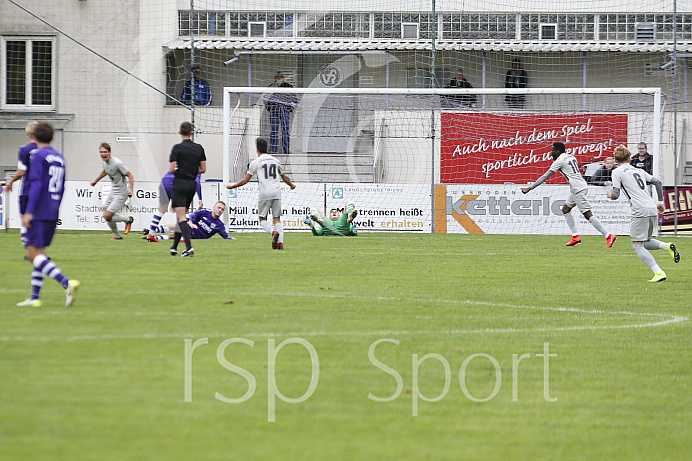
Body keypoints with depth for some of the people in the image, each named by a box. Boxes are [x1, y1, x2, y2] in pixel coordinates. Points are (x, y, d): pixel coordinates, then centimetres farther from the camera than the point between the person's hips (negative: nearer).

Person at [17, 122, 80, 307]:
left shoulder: (38, 156, -9)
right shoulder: (59, 158, 15)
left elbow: (36, 184, -18)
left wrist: (28, 212, -19)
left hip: (39, 213, -8)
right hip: (53, 214, 8)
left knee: (34, 254, -10)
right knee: (39, 253, 13)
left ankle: (67, 283, -26)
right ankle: (35, 297, 11)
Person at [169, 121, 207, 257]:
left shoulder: (177, 148, -10)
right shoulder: (199, 148, 6)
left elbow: (172, 169, -14)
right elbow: (203, 169, 7)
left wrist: (175, 170, 8)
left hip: (180, 183, -6)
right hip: (192, 184, 6)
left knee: (181, 217, -10)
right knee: (182, 216, 16)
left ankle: (189, 247, -24)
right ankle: (174, 247, 21)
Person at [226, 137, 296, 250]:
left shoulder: (255, 162, 1)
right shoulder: (275, 161, 15)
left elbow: (245, 180, 0)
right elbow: (285, 177, 24)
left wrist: (232, 186, 14)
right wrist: (291, 185, 45)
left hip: (265, 194, -4)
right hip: (277, 193, 4)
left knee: (262, 218, 7)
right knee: (277, 218, 8)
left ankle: (273, 232, -21)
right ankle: (281, 243, -5)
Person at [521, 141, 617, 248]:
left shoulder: (559, 161, -8)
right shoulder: (571, 157, 16)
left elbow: (545, 177, -8)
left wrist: (529, 188, -4)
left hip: (578, 189, -9)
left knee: (588, 215, -11)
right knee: (565, 209, 16)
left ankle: (608, 236, -15)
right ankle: (575, 236, 13)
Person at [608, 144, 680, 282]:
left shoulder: (617, 172, 2)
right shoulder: (639, 171, 22)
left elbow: (615, 195, -4)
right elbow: (657, 182, 21)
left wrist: (610, 194, 19)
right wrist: (660, 202, 26)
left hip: (640, 211, -7)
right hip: (653, 209, 7)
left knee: (638, 246, -1)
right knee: (645, 242, 21)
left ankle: (659, 273, -14)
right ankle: (667, 246, -6)